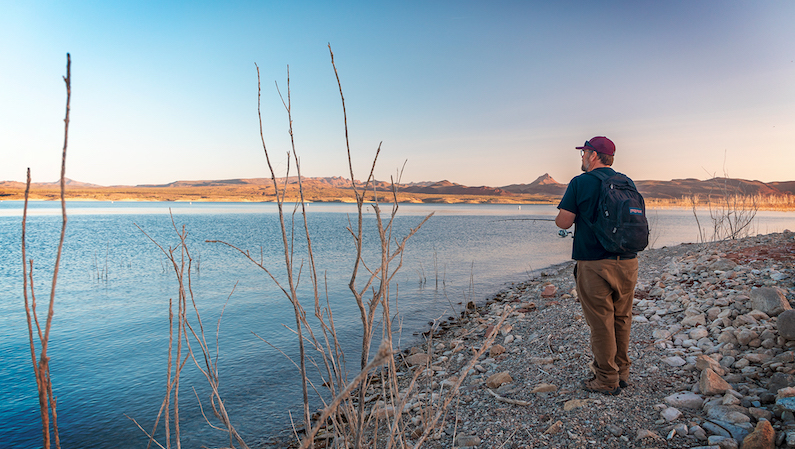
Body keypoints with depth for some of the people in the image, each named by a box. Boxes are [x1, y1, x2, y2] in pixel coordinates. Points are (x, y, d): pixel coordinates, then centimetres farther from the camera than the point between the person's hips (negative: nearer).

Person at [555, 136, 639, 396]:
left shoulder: (581, 183, -8)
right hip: (628, 262, 6)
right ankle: (622, 374, 28)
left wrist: (578, 214, 12)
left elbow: (563, 222, -10)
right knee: (621, 320, 17)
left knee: (601, 323, 3)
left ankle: (606, 381, 13)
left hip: (595, 264, -6)